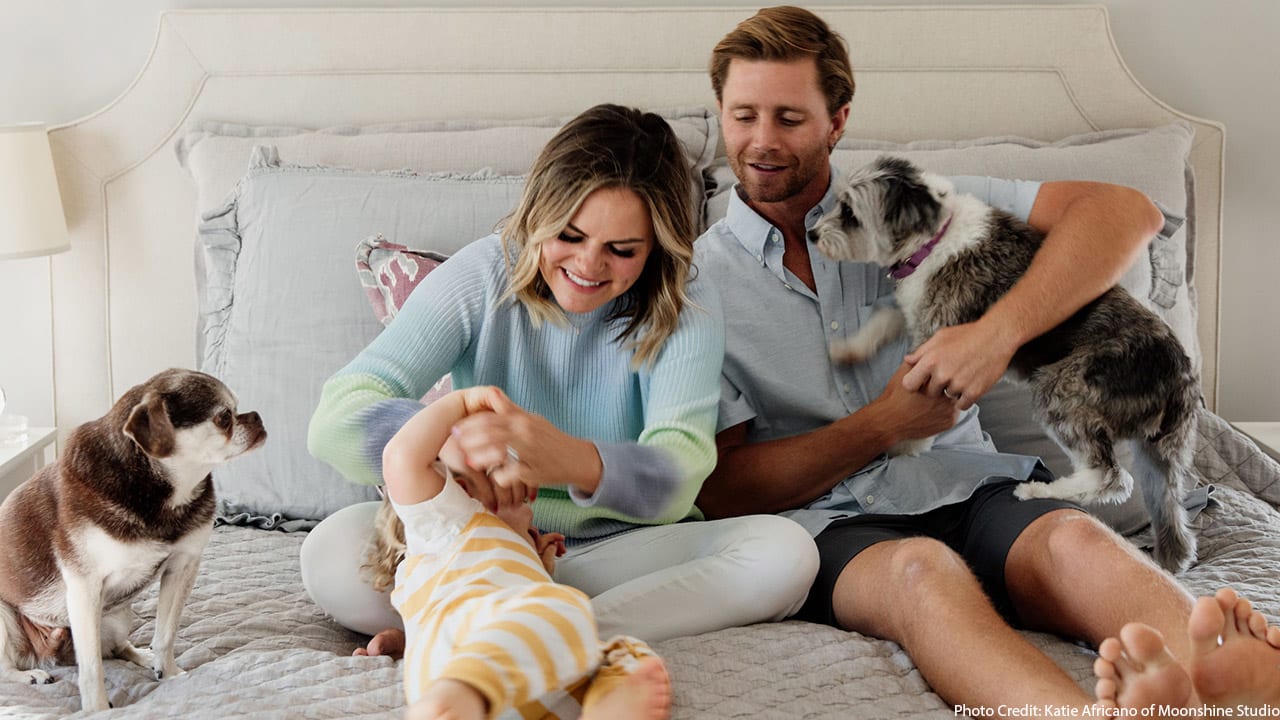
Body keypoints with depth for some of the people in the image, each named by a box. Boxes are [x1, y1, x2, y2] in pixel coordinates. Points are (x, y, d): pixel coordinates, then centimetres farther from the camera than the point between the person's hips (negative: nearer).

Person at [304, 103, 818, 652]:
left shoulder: (684, 310, -10)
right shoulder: (480, 277, -10)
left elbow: (675, 480, -26)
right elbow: (335, 420, -20)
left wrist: (574, 462, -50)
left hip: (623, 553, 1)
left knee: (785, 553, -26)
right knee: (332, 549, -26)